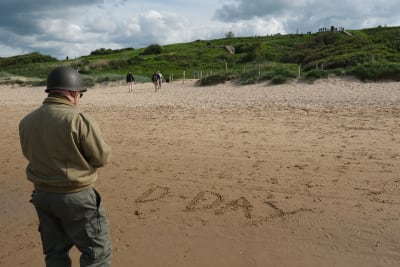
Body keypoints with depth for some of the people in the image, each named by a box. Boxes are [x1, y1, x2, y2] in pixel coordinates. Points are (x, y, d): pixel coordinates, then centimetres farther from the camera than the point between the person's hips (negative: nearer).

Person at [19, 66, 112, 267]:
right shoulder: (79, 120, -21)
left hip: (42, 195, 7)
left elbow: (31, 154, 12)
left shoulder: (26, 121, -1)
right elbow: (102, 157, -14)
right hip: (76, 197, -6)